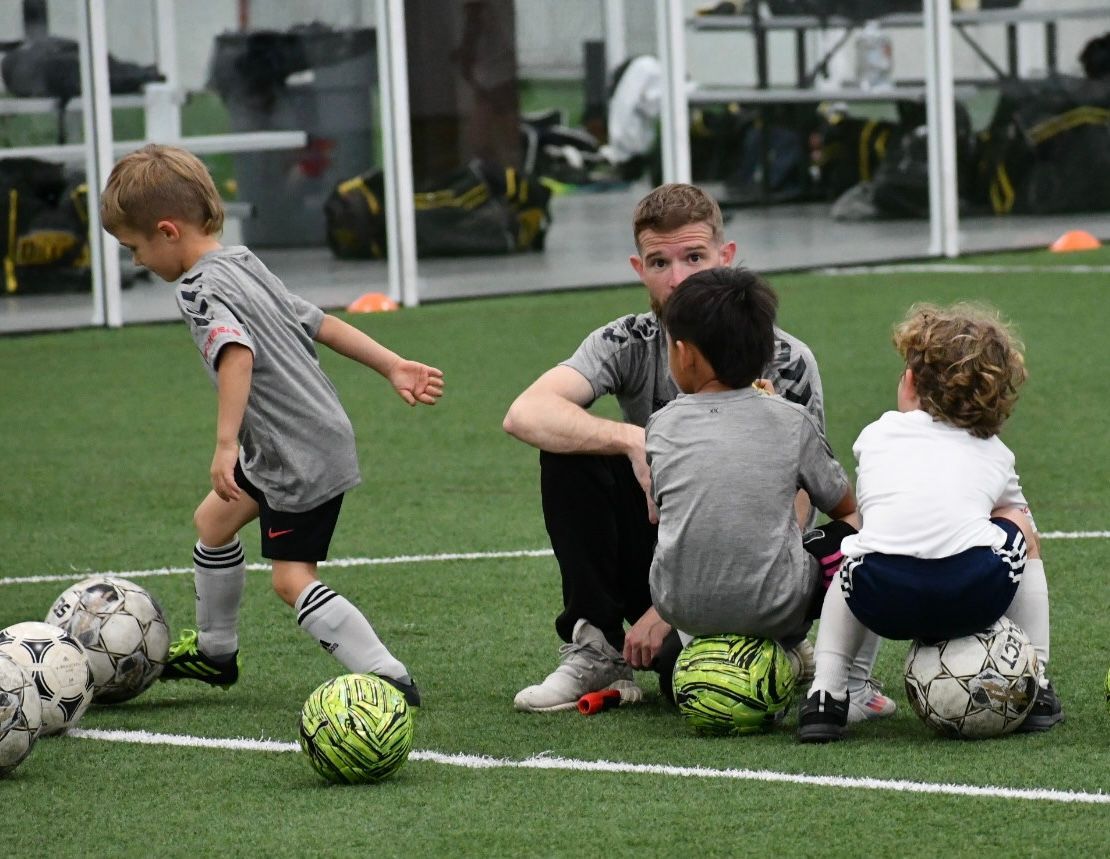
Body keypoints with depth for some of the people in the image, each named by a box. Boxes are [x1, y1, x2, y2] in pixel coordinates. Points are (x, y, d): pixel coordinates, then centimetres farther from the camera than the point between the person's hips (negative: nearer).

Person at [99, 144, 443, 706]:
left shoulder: (200, 289, -20)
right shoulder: (244, 263, 9)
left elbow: (236, 354, -37)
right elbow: (319, 323, 13)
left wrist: (226, 444, -44)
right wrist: (392, 366, 15)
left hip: (304, 456, -11)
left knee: (292, 578, -8)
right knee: (213, 521, 24)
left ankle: (388, 679, -10)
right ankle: (215, 651, 41)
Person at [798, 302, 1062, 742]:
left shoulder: (876, 434, 29)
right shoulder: (996, 454, 29)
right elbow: (1020, 526, 42)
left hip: (882, 604, 1)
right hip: (977, 594, 0)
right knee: (1018, 525, 33)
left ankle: (825, 694, 22)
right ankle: (1034, 687, 31)